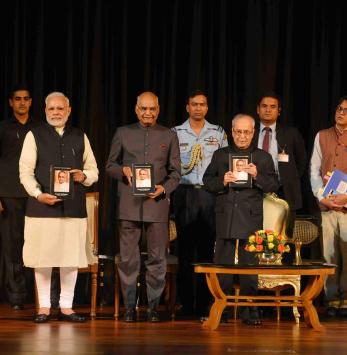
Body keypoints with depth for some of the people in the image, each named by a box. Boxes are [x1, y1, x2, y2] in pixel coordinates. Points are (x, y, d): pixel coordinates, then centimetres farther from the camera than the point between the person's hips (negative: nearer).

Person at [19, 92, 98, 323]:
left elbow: (94, 171, 17)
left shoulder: (80, 137, 14)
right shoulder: (34, 136, 5)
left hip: (74, 207, 2)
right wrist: (38, 194, -15)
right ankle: (44, 307, 11)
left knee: (72, 258, 3)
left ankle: (66, 307, 13)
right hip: (42, 206, -2)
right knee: (43, 259, 0)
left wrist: (84, 176, -6)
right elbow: (25, 171, 0)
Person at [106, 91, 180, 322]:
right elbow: (110, 166, 13)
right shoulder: (123, 133, 11)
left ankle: (153, 306, 9)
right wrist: (123, 171, -8)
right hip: (129, 205, 0)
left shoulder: (169, 136, 11)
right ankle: (130, 306, 7)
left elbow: (175, 172, 10)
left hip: (157, 203, 0)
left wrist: (164, 188, -8)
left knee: (157, 258, 0)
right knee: (128, 258, 0)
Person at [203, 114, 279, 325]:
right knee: (222, 265, 2)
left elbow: (274, 186, 4)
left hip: (251, 219, -1)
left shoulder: (263, 157, 10)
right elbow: (207, 182, 12)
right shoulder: (220, 155, 14)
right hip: (225, 219, 1)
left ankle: (250, 311, 6)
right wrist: (222, 182, -8)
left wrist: (257, 177, -13)